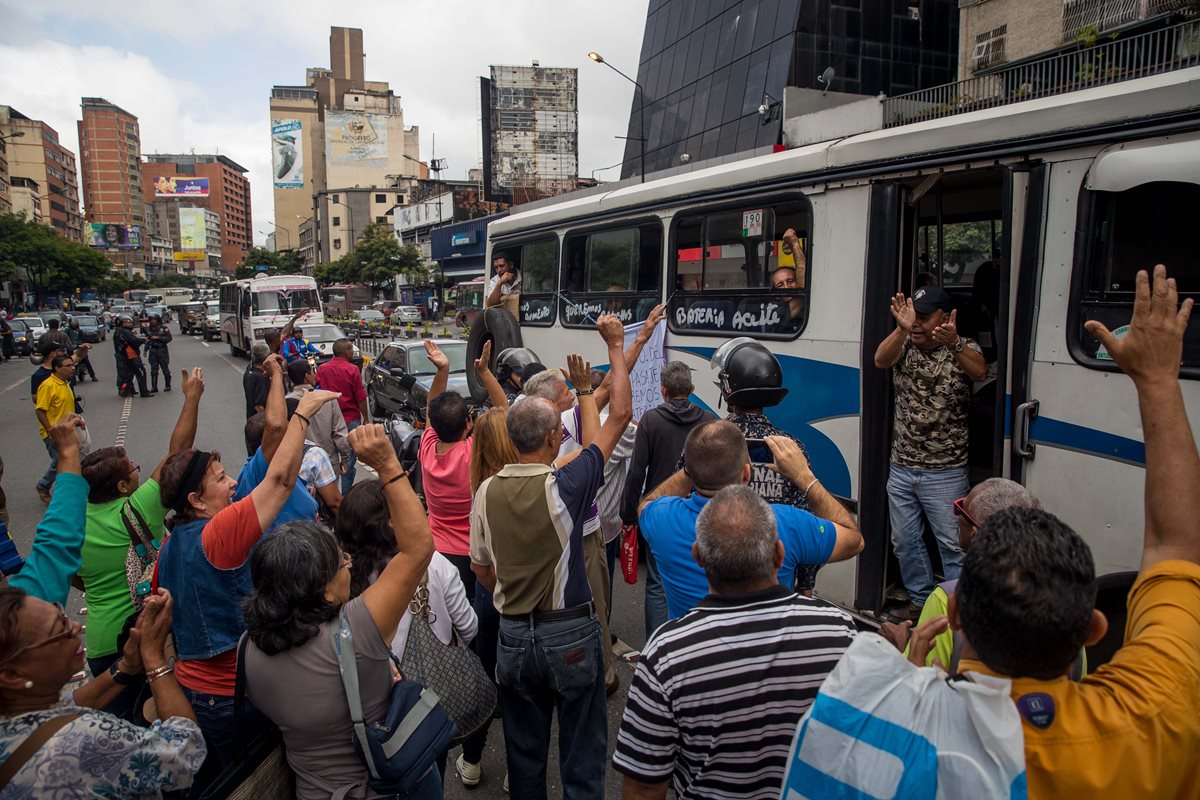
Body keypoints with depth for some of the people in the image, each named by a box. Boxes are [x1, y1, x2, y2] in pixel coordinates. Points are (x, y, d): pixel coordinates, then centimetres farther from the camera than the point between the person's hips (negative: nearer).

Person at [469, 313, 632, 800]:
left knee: (525, 750, 20)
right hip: (571, 634, -4)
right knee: (581, 751, 12)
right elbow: (620, 416, -12)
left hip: (513, 636, 4)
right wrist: (616, 346, -5)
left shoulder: (487, 492, -6)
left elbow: (480, 567, 5)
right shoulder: (564, 486, -19)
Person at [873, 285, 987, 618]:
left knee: (953, 543, 2)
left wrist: (953, 343, -46)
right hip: (901, 468, 4)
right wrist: (902, 329, -39)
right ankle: (920, 599, 32)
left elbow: (979, 371, -27)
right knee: (904, 540, 15)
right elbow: (880, 360, -21)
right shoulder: (904, 346, 1)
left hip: (945, 473, -4)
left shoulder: (963, 349, -5)